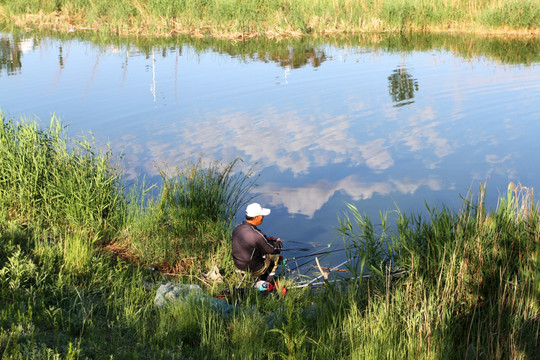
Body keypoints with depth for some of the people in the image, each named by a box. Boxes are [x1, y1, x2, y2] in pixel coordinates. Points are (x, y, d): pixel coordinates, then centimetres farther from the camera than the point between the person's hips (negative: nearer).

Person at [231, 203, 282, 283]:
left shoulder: (237, 228, -8)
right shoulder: (257, 235, -31)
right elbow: (273, 249, -16)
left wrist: (266, 239, 11)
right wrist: (279, 242, 5)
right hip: (254, 270, -7)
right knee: (275, 253, 15)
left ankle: (263, 277, 38)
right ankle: (270, 278, 32)